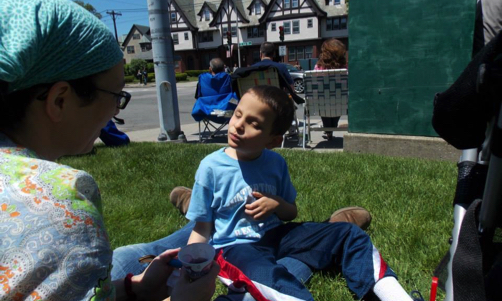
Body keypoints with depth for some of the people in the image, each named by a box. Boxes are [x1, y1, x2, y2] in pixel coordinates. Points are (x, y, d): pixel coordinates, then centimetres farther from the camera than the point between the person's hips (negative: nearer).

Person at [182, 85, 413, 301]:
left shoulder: (276, 163, 1)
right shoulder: (211, 167, -10)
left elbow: (291, 213, 14)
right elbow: (202, 230, -4)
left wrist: (277, 205, -9)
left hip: (276, 235, 5)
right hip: (235, 245, -5)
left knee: (348, 234, -6)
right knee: (272, 281, -39)